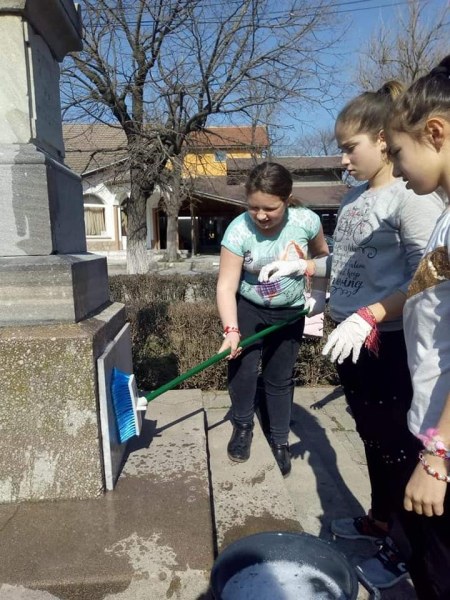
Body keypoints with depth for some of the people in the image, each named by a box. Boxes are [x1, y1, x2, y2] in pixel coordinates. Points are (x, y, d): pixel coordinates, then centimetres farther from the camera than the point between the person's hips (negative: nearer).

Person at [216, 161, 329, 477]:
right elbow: (226, 286, -27)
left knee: (279, 378, 7)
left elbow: (322, 254, 2)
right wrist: (231, 329, -37)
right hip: (249, 309, -1)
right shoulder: (239, 229, -26)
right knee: (243, 368, -8)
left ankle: (280, 439, 25)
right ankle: (243, 427, 19)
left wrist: (319, 293, -1)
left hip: (290, 312, 1)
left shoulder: (306, 221, -21)